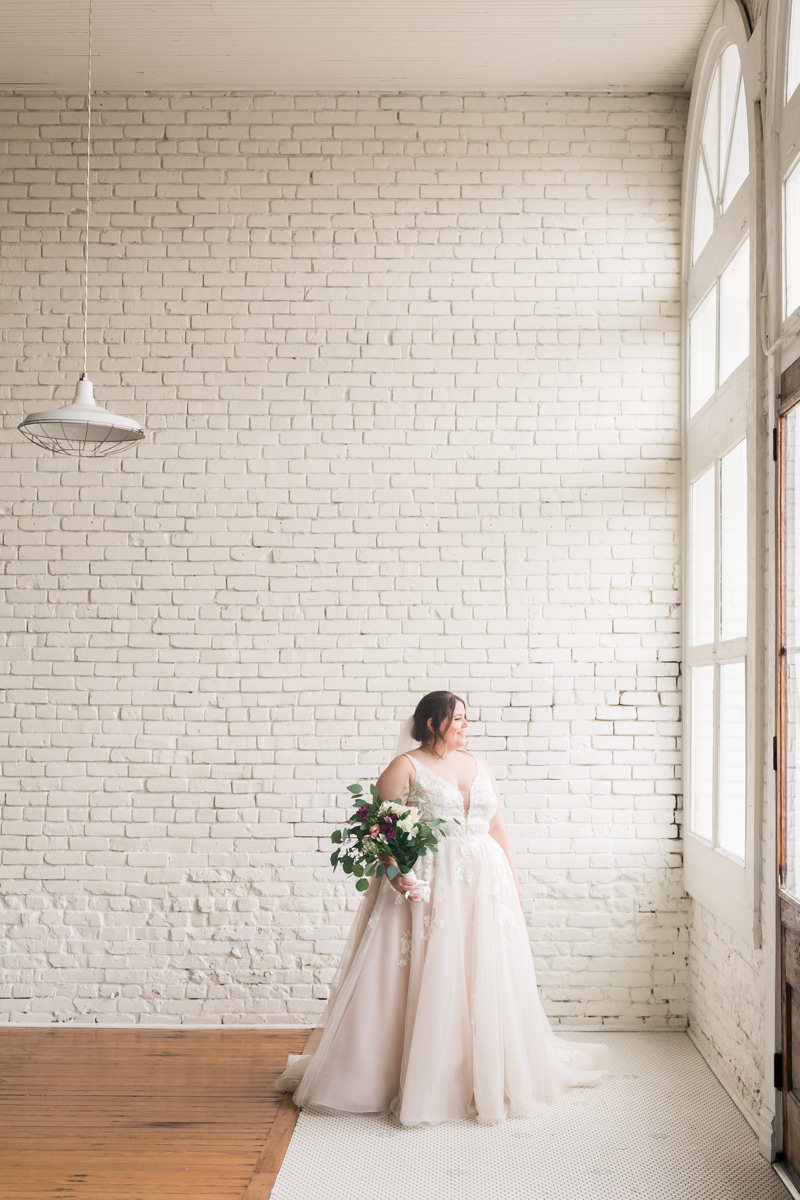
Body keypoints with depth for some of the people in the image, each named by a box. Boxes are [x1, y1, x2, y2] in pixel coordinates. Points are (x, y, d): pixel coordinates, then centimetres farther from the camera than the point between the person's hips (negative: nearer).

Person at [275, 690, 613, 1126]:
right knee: (426, 985, -4)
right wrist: (395, 874, -22)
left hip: (485, 886, 5)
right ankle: (423, 1084, 5)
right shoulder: (405, 767, -3)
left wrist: (513, 880, 13)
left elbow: (497, 828, 17)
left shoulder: (478, 765, 15)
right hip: (427, 889, -5)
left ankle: (491, 1078, 19)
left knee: (485, 982, 7)